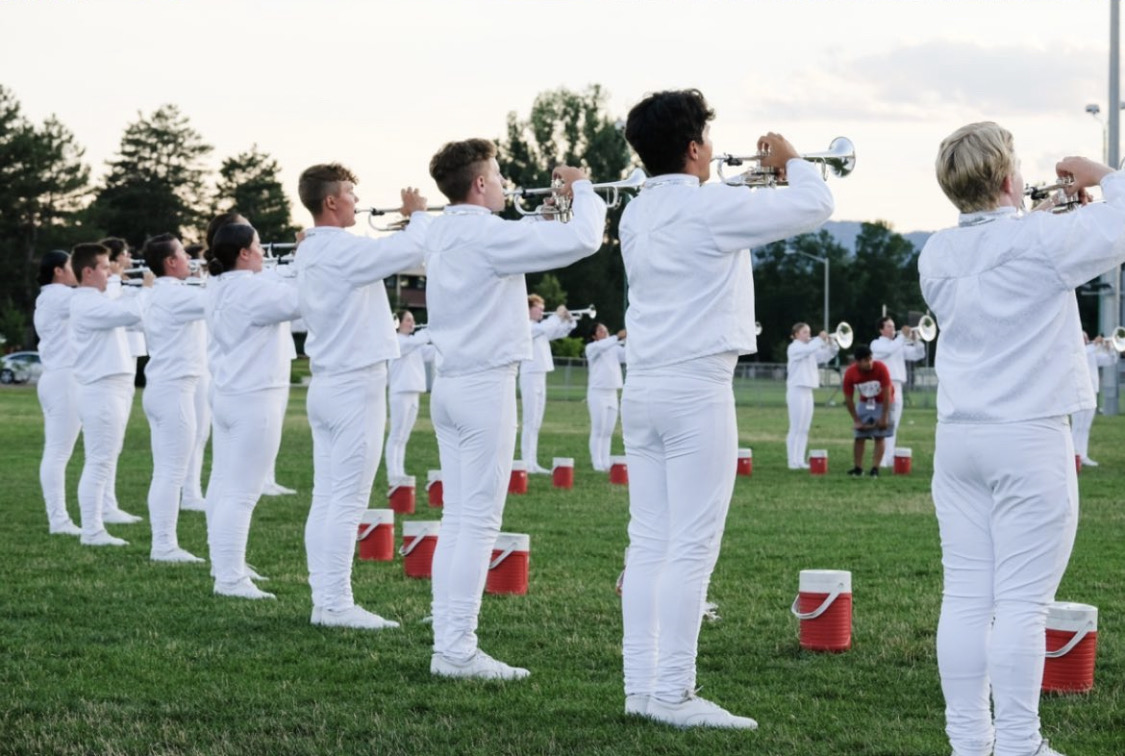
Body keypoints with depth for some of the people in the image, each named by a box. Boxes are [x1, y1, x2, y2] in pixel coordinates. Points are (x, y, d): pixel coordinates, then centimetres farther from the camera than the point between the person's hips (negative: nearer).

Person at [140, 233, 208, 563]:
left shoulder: (160, 295, 16)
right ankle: (165, 546, -7)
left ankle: (162, 544, 11)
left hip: (160, 388, 10)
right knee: (173, 473, -7)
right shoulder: (175, 294, -14)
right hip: (175, 389, -10)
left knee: (164, 473, 10)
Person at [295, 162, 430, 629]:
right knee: (347, 502, -7)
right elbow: (412, 251, -19)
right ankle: (336, 604, -6)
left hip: (326, 384, 9)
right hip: (356, 385, -9)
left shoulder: (309, 251, 13)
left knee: (325, 499, 7)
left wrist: (405, 223, 18)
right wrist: (419, 215, 0)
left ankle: (323, 599, 9)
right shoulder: (344, 248, -16)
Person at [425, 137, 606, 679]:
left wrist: (544, 217, 21)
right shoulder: (488, 235, -15)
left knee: (456, 520, 9)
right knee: (478, 523, -6)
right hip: (486, 386, -9)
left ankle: (446, 643, 10)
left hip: (449, 385, 9)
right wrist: (583, 190, -1)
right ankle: (458, 650, -6)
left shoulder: (440, 235, 12)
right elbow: (583, 240, -18)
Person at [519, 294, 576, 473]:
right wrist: (557, 315, -15)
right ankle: (527, 463, -11)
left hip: (540, 377, 9)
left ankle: (532, 463, 10)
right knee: (530, 422, -10)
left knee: (536, 423, 9)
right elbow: (543, 328, -27)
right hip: (530, 376, -9)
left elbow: (560, 332, 23)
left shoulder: (539, 328, 19)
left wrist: (569, 320, 5)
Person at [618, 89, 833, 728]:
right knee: (692, 548, -6)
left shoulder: (637, 215, 12)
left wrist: (746, 179, 30)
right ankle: (673, 693, -7)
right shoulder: (711, 209, -11)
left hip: (642, 387, 8)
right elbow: (815, 206, -8)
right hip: (697, 388, -8)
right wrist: (789, 160, 10)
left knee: (649, 543, 8)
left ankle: (640, 684, 8)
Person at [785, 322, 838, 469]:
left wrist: (831, 343, -2)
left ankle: (800, 460, 9)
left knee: (804, 429, 7)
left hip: (807, 391, 8)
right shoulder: (794, 348, -6)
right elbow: (809, 349, -26)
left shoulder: (810, 350, 18)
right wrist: (820, 339, -16)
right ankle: (793, 461, -8)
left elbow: (826, 355, 14)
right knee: (795, 428, -8)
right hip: (797, 391, -8)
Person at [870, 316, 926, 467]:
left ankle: (889, 458, 8)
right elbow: (888, 350, -18)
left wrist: (915, 340, -3)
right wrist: (903, 336, -17)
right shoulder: (876, 344, 3)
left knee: (893, 424, 5)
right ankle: (881, 459, -12)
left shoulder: (900, 345, 20)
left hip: (897, 387, 6)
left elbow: (918, 355, 12)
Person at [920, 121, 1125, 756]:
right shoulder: (1041, 240, -13)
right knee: (1022, 603, -3)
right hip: (1030, 440, -6)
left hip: (958, 438, 6)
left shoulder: (938, 256, 6)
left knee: (966, 596, 6)